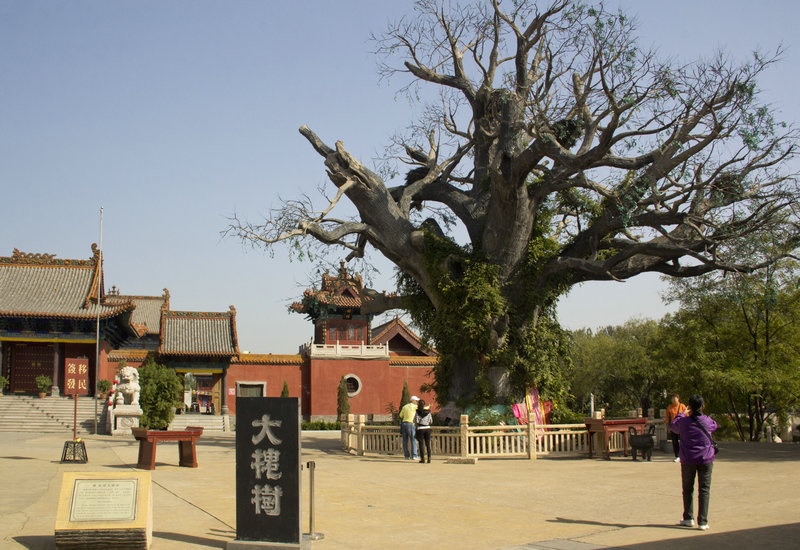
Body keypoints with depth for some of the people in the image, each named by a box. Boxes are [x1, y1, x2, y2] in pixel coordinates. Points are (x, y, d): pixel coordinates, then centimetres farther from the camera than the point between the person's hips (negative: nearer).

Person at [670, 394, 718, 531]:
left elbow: (673, 426, 14)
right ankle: (703, 521, -2)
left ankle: (688, 518, 18)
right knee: (704, 490, 2)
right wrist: (700, 414, 27)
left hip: (688, 460, 0)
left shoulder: (684, 421, -8)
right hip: (706, 460, 0)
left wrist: (682, 414, 26)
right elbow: (715, 426, 19)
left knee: (688, 489, 13)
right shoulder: (707, 421, -6)